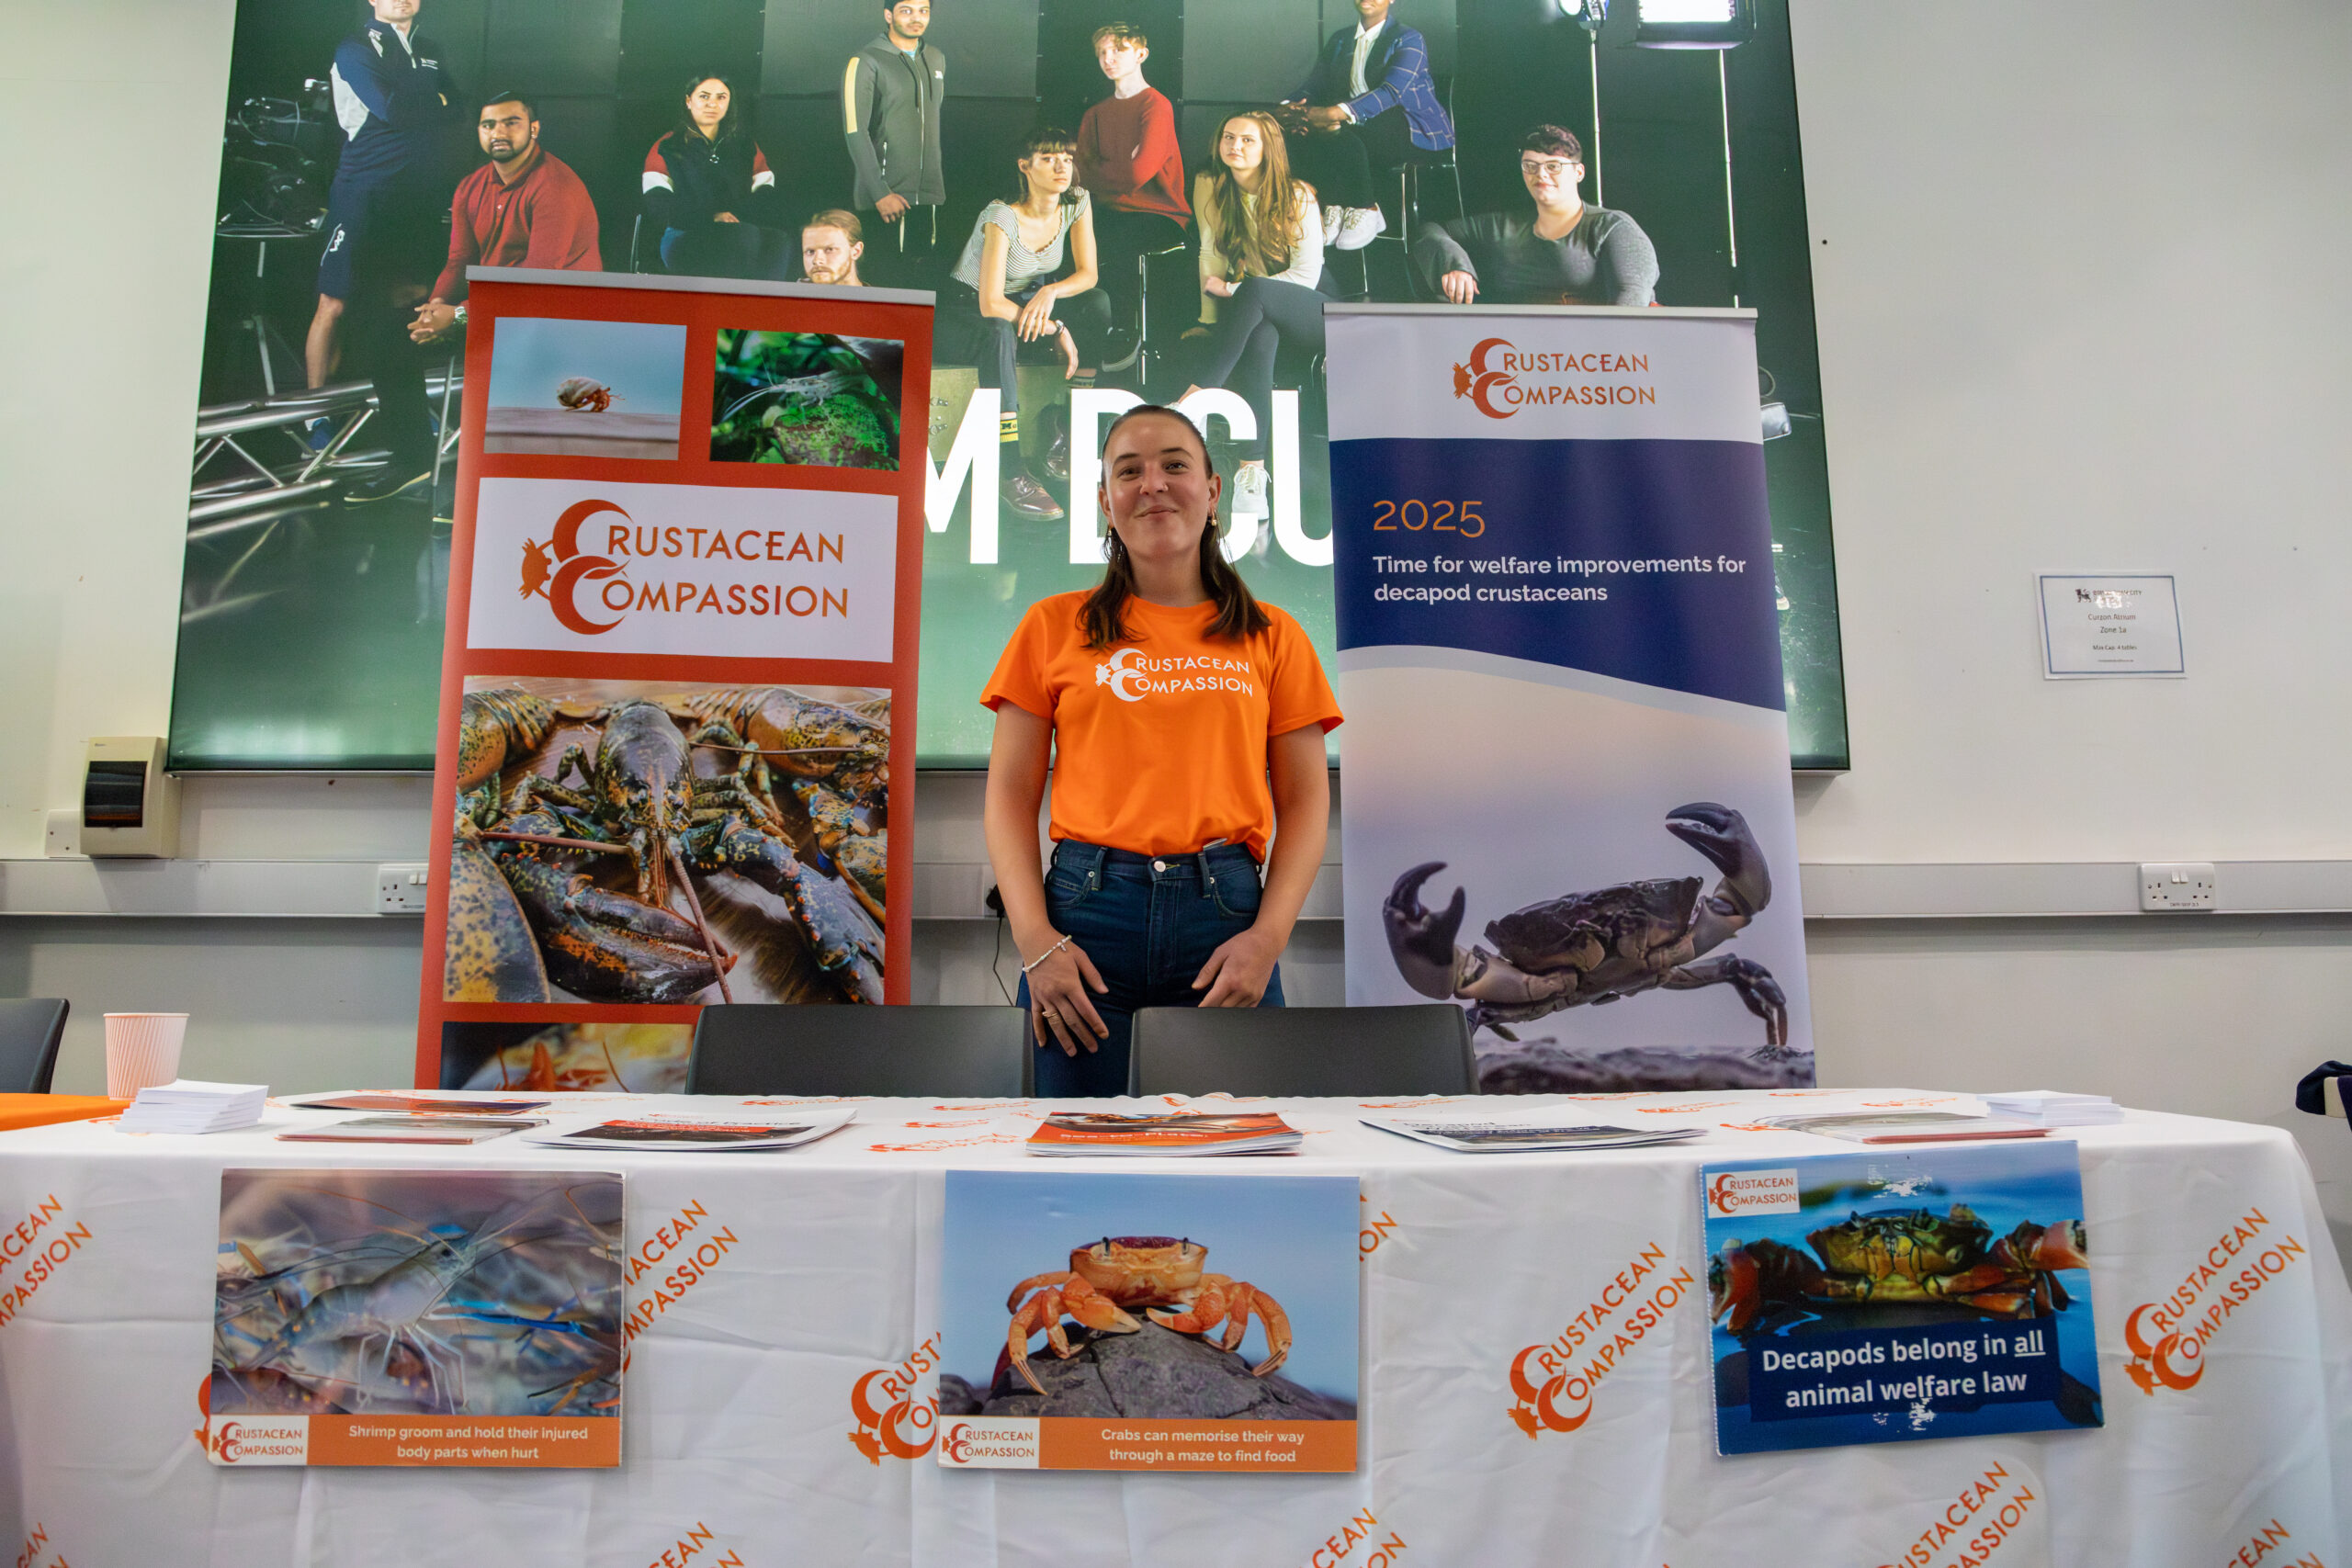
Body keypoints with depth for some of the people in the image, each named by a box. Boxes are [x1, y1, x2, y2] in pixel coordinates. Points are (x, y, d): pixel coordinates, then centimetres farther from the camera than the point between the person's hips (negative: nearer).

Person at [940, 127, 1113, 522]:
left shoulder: (1077, 203, -8)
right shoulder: (1003, 217, -26)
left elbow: (1087, 274, -6)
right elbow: (991, 304, -32)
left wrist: (1051, 291, -28)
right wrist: (1055, 329, -29)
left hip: (1025, 303, 6)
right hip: (964, 311, -6)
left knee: (1098, 304, -19)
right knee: (1000, 335, -42)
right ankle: (1011, 472, -46)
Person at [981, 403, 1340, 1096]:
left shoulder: (1272, 636, 10)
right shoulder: (1054, 626, 9)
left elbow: (1305, 805, 8)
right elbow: (1010, 797, 6)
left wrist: (1268, 938, -7)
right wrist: (1035, 940, -6)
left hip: (1225, 913, 1)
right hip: (1087, 913, 0)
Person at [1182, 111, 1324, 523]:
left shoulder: (1297, 196, -6)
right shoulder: (1209, 187, 4)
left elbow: (1306, 273, -10)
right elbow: (1210, 253, 4)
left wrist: (1236, 291, -15)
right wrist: (1210, 321, -6)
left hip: (1310, 313, -2)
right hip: (1258, 316, 2)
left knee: (1254, 293, -36)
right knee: (1260, 335, -37)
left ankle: (1196, 397, -36)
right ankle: (1251, 468, -47)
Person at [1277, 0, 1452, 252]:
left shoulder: (1407, 39, -5)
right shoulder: (1338, 40, 16)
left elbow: (1391, 91, -22)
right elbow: (1314, 85, 9)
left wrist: (1336, 113, -37)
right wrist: (1292, 108, -18)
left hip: (1412, 129, -5)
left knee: (1343, 135, -35)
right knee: (1311, 130, -27)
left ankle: (1365, 210, -20)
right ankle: (1335, 205, -22)